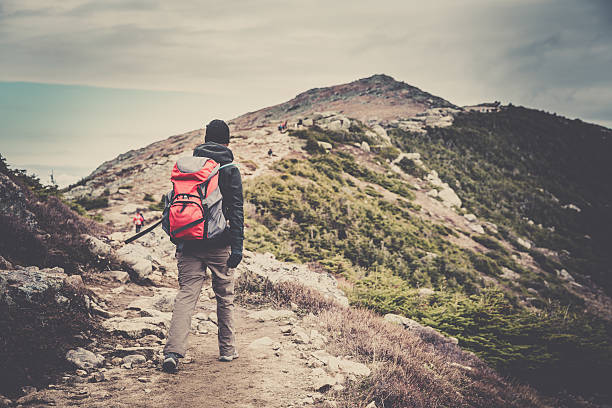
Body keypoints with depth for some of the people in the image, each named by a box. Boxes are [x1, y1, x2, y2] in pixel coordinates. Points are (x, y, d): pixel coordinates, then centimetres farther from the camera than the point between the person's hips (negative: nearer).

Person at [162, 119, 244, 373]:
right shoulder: (230, 169, -3)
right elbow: (236, 209, -8)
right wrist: (237, 246, -8)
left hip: (190, 241, 2)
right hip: (219, 244, -2)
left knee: (186, 294, -1)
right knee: (224, 296, 12)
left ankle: (173, 350, -16)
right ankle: (227, 350, 20)